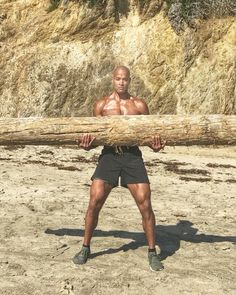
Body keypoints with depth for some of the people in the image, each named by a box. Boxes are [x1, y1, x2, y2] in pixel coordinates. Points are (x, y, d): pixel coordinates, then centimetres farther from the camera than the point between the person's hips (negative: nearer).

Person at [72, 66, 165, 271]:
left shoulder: (139, 105, 6)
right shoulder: (101, 105, 7)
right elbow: (95, 136, 10)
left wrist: (155, 145, -14)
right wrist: (87, 145, -13)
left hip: (133, 156, 0)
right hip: (109, 155, 0)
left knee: (145, 205, -4)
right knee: (94, 203, -5)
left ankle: (152, 252, 13)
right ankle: (85, 248, 15)